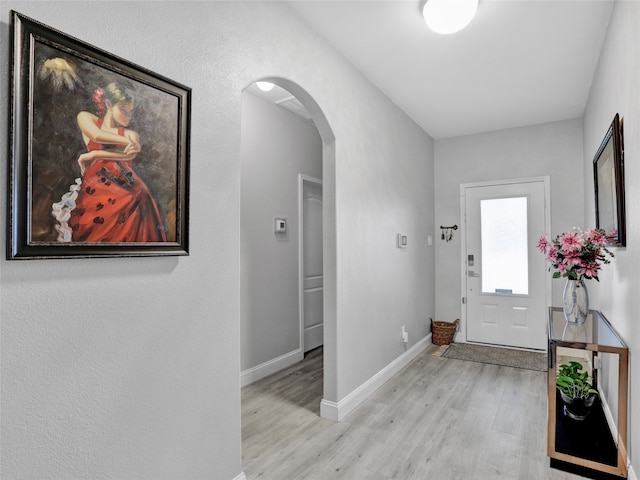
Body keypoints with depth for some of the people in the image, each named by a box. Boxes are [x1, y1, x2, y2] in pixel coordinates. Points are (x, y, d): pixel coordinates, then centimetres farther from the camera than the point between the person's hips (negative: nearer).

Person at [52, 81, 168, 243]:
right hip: (96, 186, 0)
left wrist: (94, 155, -10)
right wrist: (127, 141, 0)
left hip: (126, 188, 1)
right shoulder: (86, 118, 16)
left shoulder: (131, 134, 16)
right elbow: (97, 135, -7)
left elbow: (130, 154, -7)